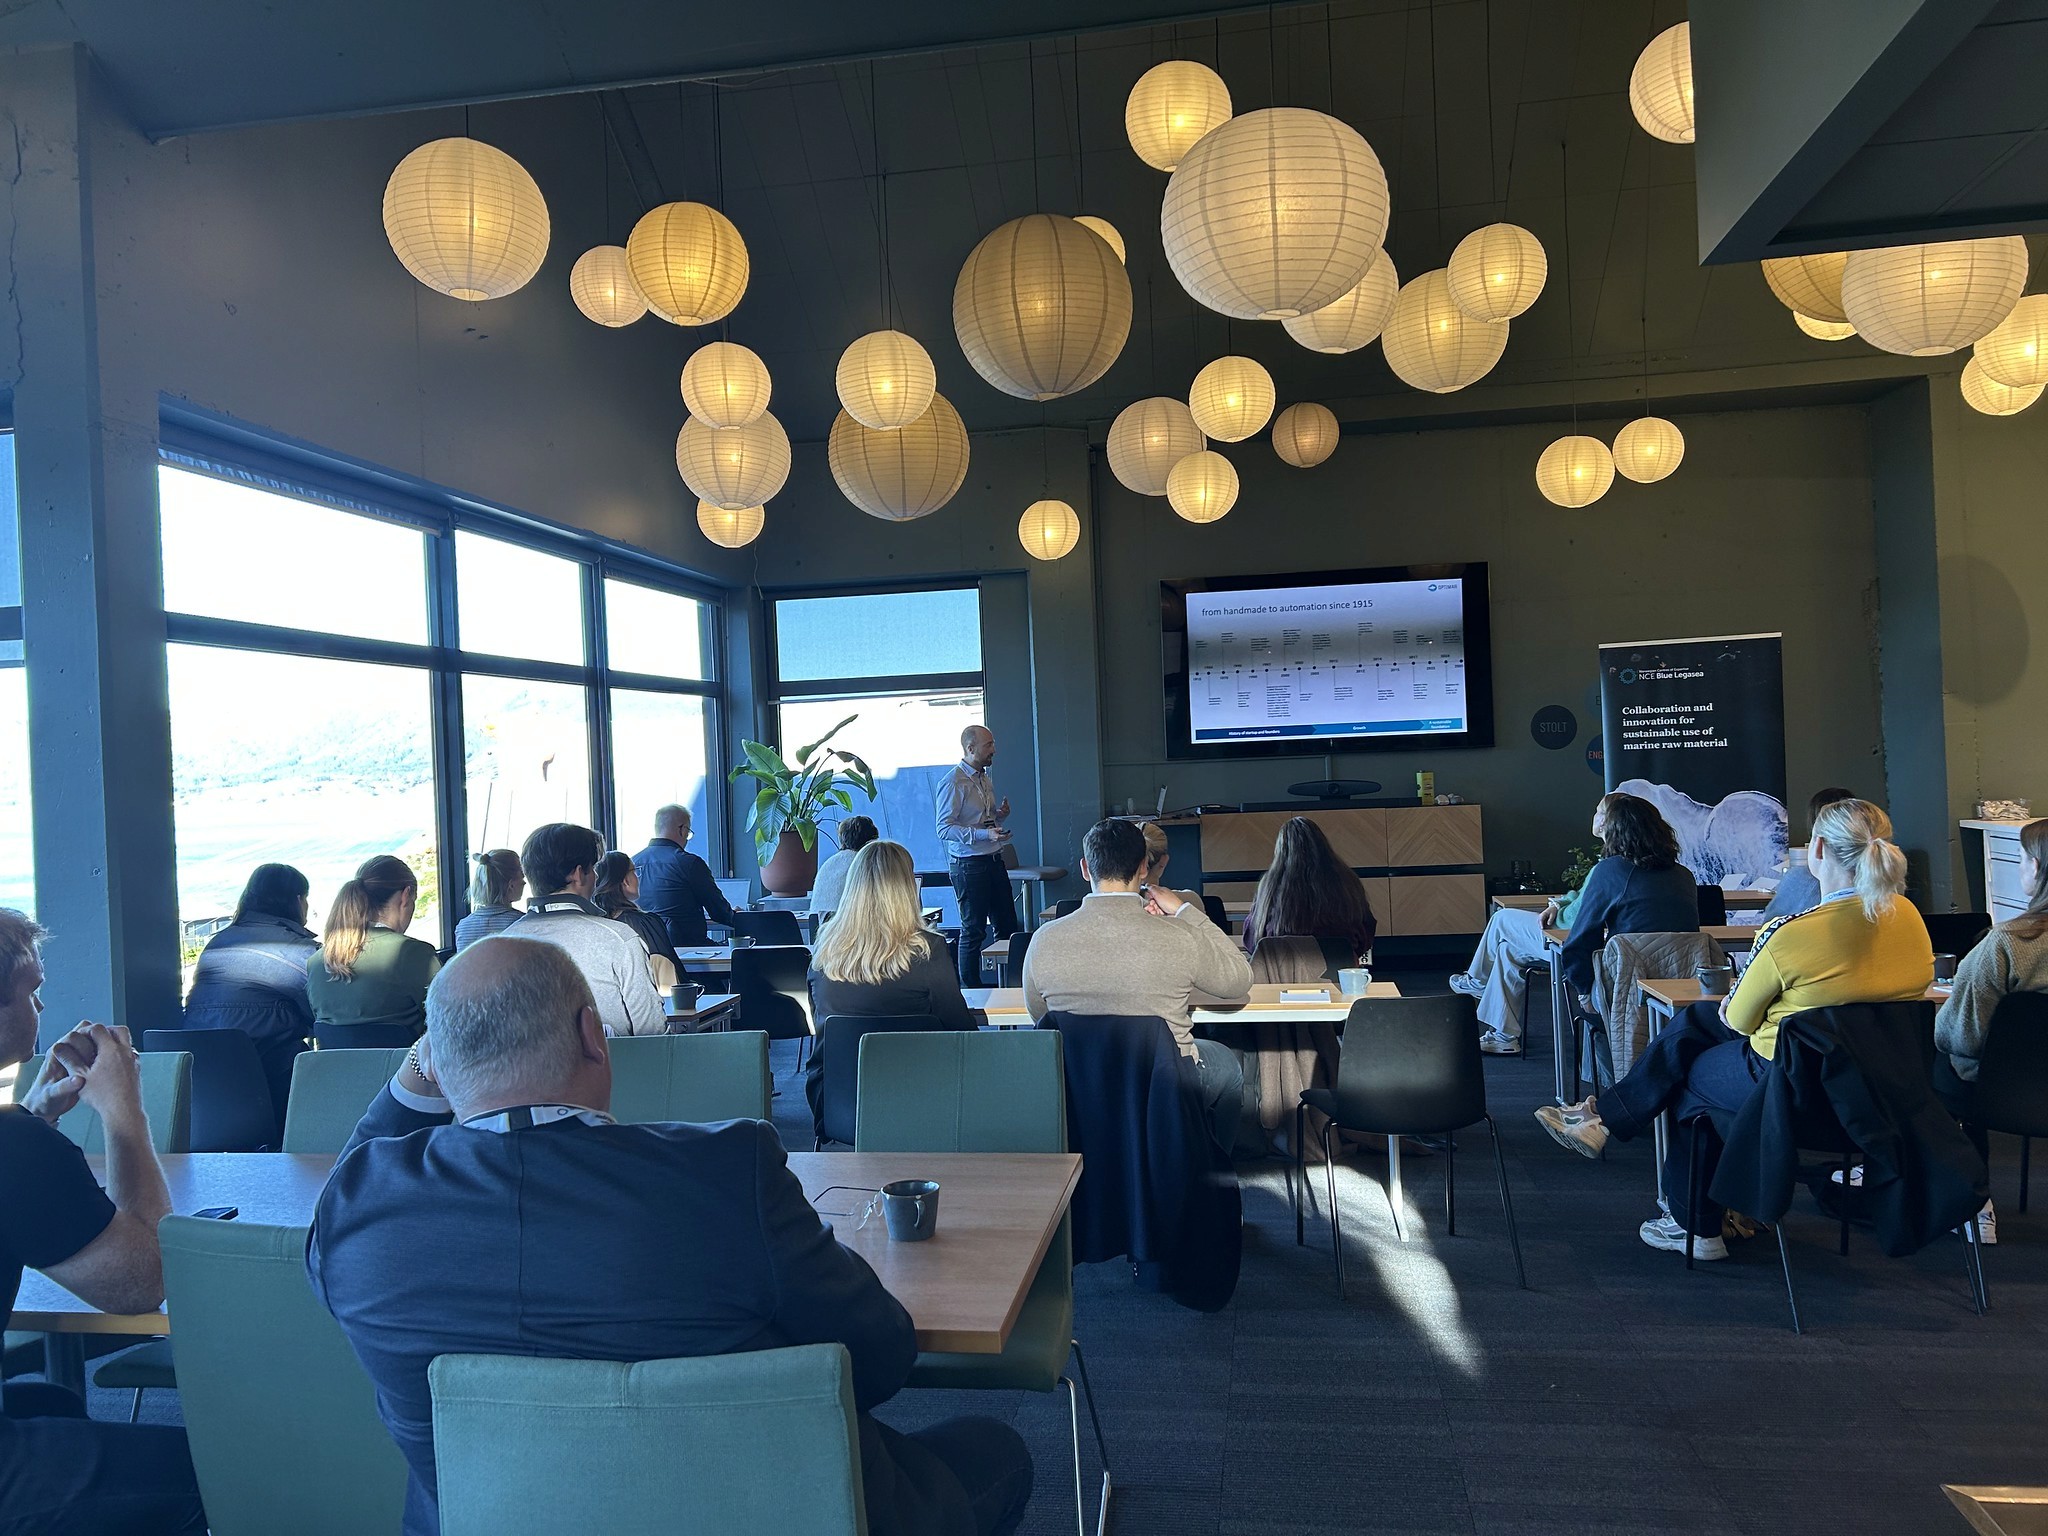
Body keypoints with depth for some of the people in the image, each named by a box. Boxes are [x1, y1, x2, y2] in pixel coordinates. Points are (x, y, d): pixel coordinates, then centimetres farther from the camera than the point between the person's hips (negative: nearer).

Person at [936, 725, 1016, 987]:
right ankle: (970, 991, 10)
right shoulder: (953, 783, -13)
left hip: (994, 860, 8)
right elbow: (944, 829, -18)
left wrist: (1001, 816, 3)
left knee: (1007, 926, 11)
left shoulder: (984, 779, 14)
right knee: (973, 931, 0)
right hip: (969, 865, -8)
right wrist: (984, 834, -26)